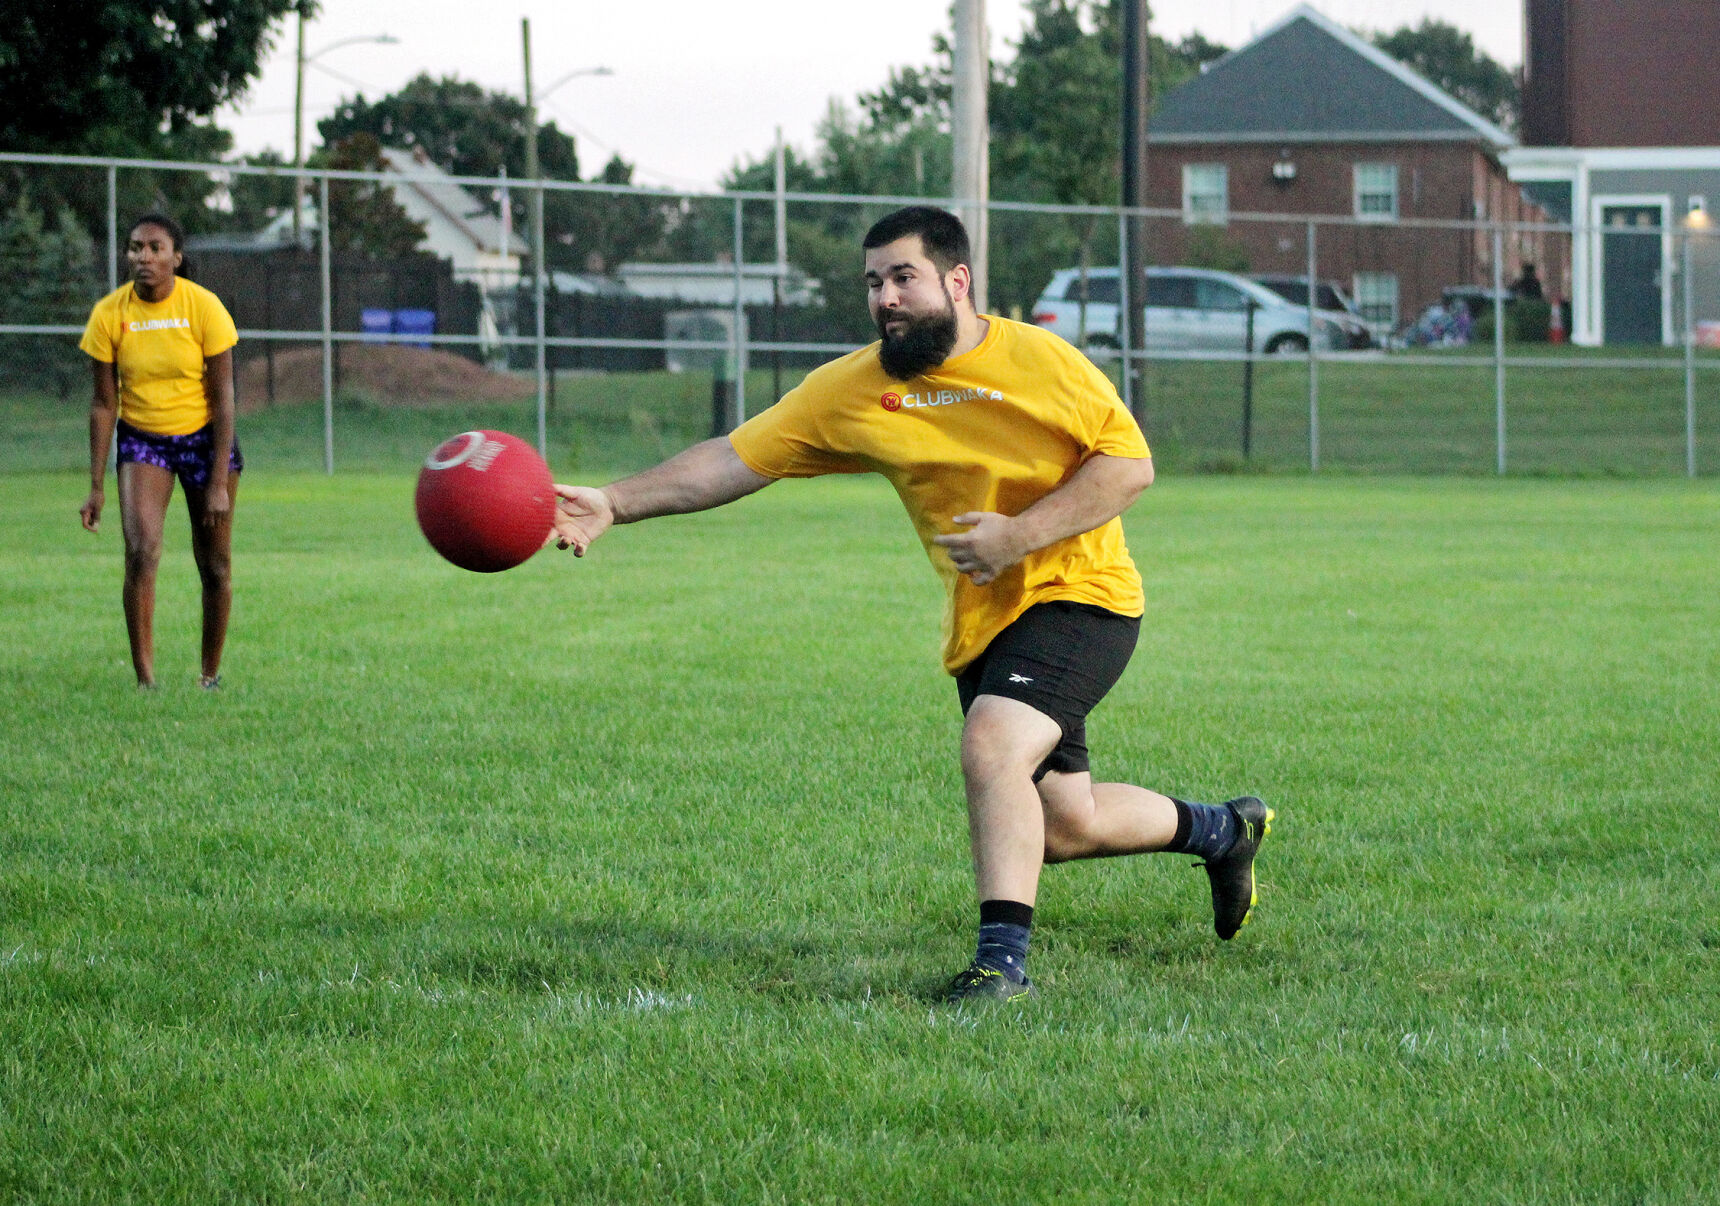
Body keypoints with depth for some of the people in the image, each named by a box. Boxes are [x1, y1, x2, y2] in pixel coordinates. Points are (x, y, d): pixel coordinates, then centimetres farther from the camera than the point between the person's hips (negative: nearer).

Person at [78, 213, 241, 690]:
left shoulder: (203, 306, -15)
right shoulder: (109, 314, -12)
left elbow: (222, 399, -11)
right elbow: (104, 404, -5)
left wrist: (219, 483, -15)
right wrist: (96, 486, -7)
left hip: (204, 436, 0)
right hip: (142, 440, 0)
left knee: (215, 565, 2)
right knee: (141, 551, -20)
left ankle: (210, 674, 20)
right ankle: (144, 677, -17)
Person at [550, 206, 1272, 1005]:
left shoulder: (1036, 360, -13)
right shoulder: (852, 392, -2)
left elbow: (1130, 463, -12)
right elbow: (737, 458, -5)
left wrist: (1019, 535, -22)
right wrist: (615, 505, -16)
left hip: (1079, 594, -6)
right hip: (981, 623, 6)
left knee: (991, 745, -29)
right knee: (1065, 826, 11)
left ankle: (1002, 958, -24)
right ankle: (1222, 830, 40)